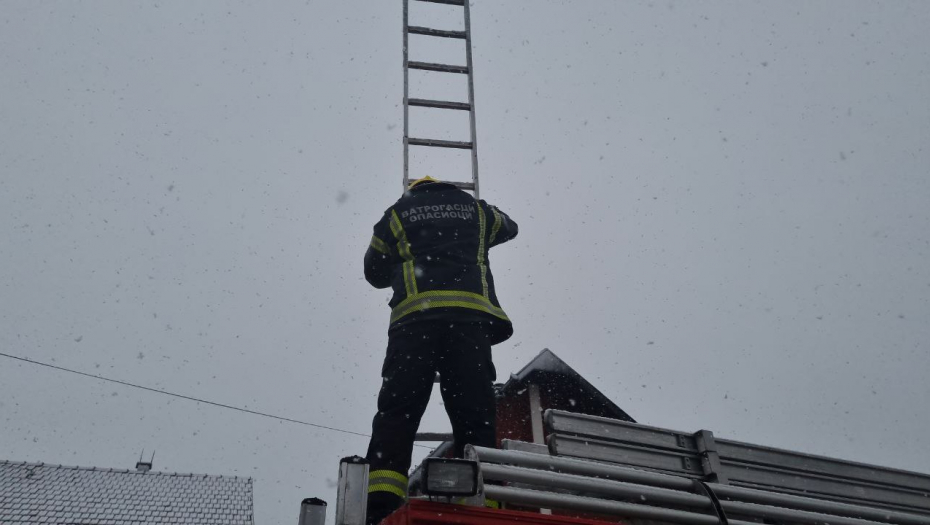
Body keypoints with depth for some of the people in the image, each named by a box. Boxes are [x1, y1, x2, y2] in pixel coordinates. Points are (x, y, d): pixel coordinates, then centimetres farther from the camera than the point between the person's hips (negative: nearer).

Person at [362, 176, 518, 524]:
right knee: (475, 416, -2)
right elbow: (509, 227, 48)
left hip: (415, 317, -1)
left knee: (397, 412, -8)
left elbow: (374, 272, 28)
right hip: (469, 315, 1)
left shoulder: (399, 212, 22)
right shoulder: (474, 208, 26)